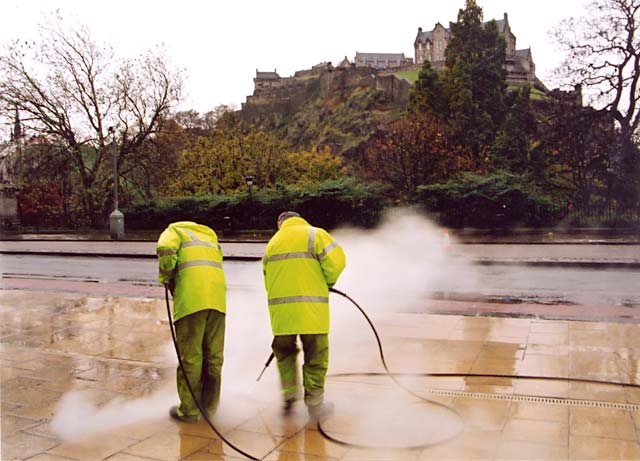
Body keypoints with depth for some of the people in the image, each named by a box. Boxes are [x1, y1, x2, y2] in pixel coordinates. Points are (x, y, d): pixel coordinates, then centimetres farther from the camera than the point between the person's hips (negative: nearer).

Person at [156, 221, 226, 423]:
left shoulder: (174, 230, 17)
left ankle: (189, 410, 10)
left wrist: (166, 279, 7)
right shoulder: (211, 238, 34)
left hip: (192, 299, -5)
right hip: (218, 299, 6)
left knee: (190, 356, 2)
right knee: (214, 355, 13)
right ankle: (210, 404, 24)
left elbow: (166, 251, -7)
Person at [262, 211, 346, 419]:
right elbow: (336, 261, -10)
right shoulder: (315, 234, 2)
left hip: (280, 308, 4)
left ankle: (289, 394, 18)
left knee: (285, 351, 22)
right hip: (311, 307, -4)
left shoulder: (272, 243, 17)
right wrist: (328, 282, 8)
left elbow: (268, 281, 17)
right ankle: (314, 403, 13)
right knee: (316, 355, 7)